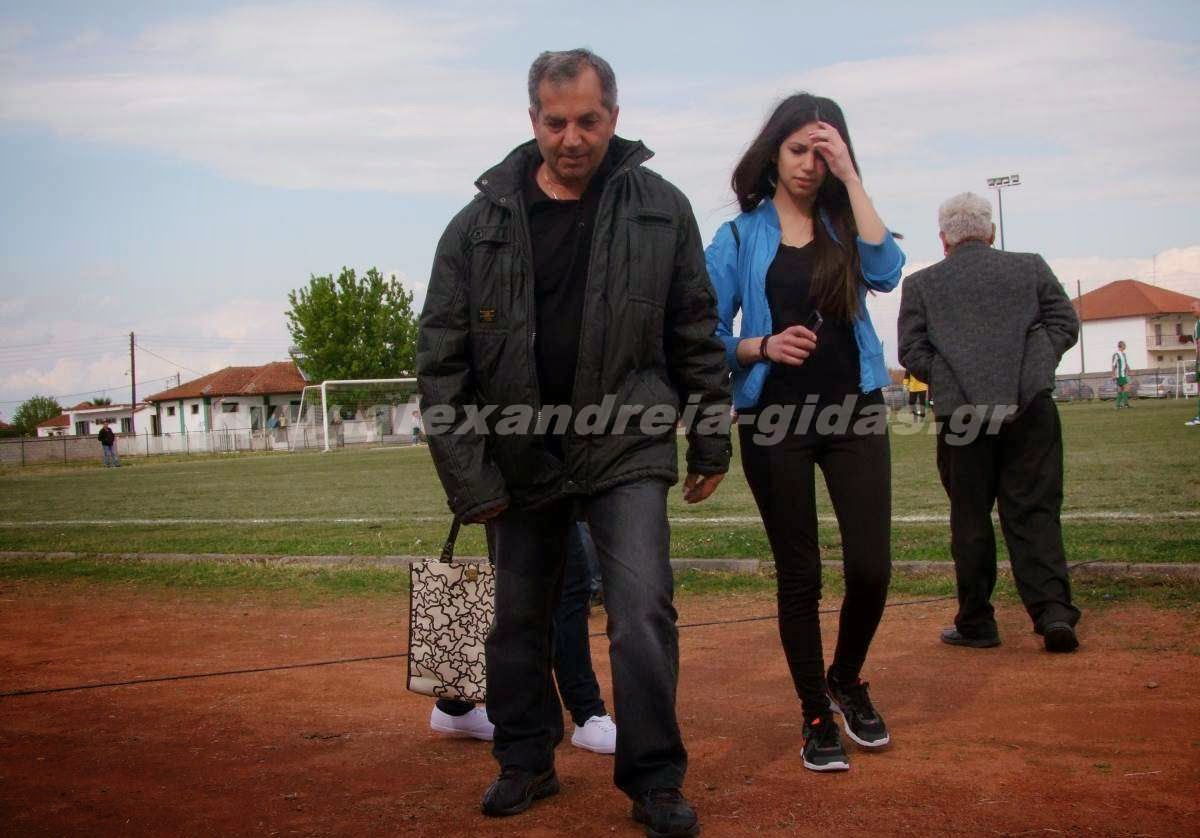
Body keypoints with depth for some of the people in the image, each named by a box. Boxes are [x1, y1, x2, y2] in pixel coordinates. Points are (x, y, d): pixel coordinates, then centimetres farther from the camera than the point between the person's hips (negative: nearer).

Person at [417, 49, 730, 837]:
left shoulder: (661, 209, -2)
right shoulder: (482, 223, -3)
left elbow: (696, 334, 5)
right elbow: (443, 360, -2)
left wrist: (712, 440, 7)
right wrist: (469, 475, -5)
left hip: (627, 449, -1)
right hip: (523, 457, 2)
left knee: (643, 611, -10)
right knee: (520, 620, 12)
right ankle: (526, 763, 31)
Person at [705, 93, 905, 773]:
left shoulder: (845, 224, 8)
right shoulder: (740, 237, 4)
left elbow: (886, 271, -14)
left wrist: (850, 177, -11)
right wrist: (762, 345, -16)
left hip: (854, 411, 1)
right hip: (775, 420, -1)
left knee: (872, 566, -5)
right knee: (800, 574, 4)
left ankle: (846, 680, 24)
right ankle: (817, 716, 20)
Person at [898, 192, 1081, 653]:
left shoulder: (920, 284, 6)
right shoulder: (1031, 268, 10)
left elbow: (911, 351, 1)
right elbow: (1066, 323, 7)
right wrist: (1032, 366, 11)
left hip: (961, 414, -1)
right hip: (1030, 408, 1)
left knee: (970, 521, 8)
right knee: (1034, 512, 5)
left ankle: (975, 623, 14)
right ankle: (1053, 610, -8)